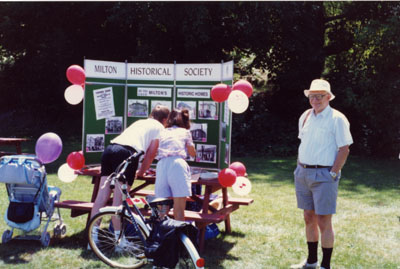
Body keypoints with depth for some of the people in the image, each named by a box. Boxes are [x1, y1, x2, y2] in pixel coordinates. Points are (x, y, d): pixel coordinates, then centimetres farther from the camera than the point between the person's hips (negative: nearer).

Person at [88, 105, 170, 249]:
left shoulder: (139, 122, 35)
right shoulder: (159, 127, 16)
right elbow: (151, 152, 7)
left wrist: (138, 169, 51)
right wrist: (141, 172, 20)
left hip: (110, 148, 7)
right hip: (127, 152, -6)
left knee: (102, 196, 4)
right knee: (119, 199, -6)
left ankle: (93, 237, 5)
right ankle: (118, 239, -2)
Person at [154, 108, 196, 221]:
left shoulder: (163, 132, 27)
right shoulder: (185, 132, 20)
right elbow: (193, 153, 29)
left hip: (161, 165, 3)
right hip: (177, 164, -3)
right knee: (179, 210, -3)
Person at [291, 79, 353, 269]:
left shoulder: (337, 119, -9)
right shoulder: (305, 117, 12)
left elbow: (344, 149, -11)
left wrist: (333, 174, -15)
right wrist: (300, 168, 12)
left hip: (323, 175, -7)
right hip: (303, 173, 7)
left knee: (323, 221, -4)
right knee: (309, 218, 13)